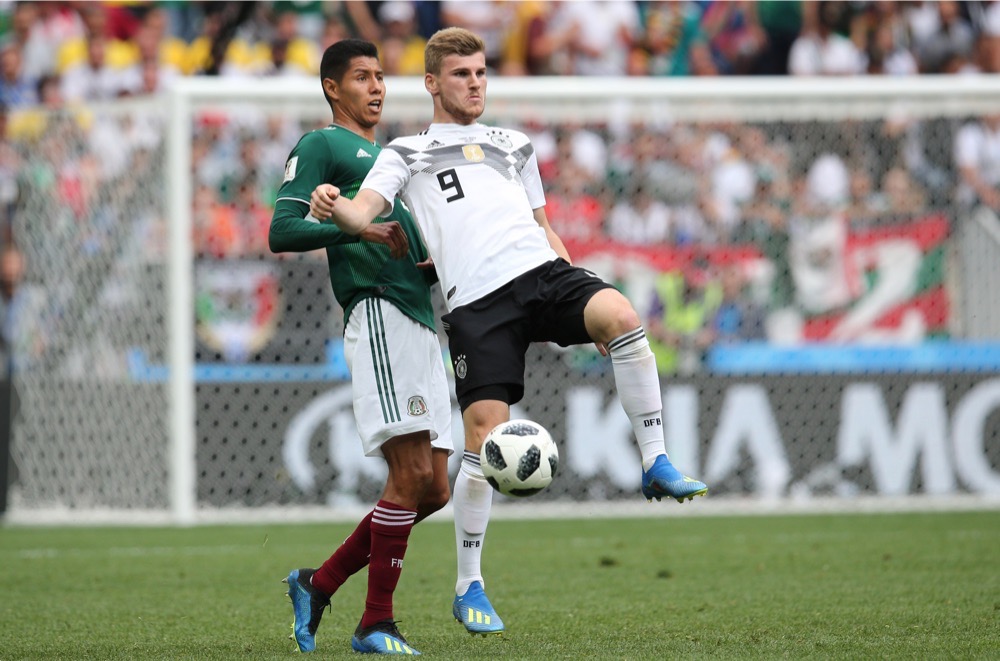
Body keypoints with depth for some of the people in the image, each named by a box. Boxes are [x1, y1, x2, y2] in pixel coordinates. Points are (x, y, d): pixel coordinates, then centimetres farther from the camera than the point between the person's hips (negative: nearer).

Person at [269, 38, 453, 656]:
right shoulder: (321, 146, 5)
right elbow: (283, 231, -7)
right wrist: (359, 228, -19)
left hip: (420, 321, 9)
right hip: (378, 317, -9)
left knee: (432, 489, 3)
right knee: (413, 474, -16)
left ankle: (319, 584, 13)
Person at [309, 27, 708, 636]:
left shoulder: (515, 146, 30)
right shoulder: (407, 153, 20)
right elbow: (363, 215, 4)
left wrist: (581, 304, 19)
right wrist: (332, 207, -21)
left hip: (541, 272, 3)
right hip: (477, 303, -2)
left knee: (620, 315, -30)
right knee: (485, 433, -12)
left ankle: (656, 465, -20)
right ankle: (469, 589, 2)